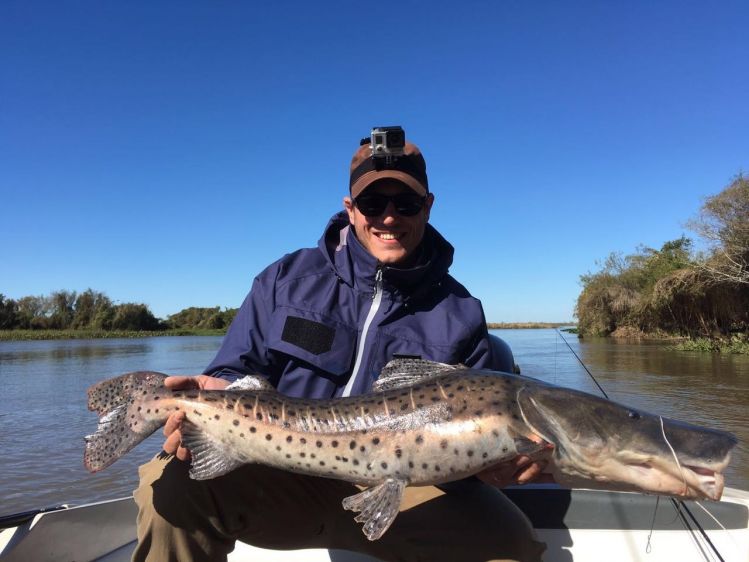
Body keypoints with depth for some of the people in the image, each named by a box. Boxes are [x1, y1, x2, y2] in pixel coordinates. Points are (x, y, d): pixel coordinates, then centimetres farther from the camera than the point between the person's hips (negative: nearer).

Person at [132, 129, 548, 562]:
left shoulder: (460, 313, 2)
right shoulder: (289, 279, 2)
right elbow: (239, 372, 1)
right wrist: (223, 393, -24)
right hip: (282, 474, 0)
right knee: (171, 481, -27)